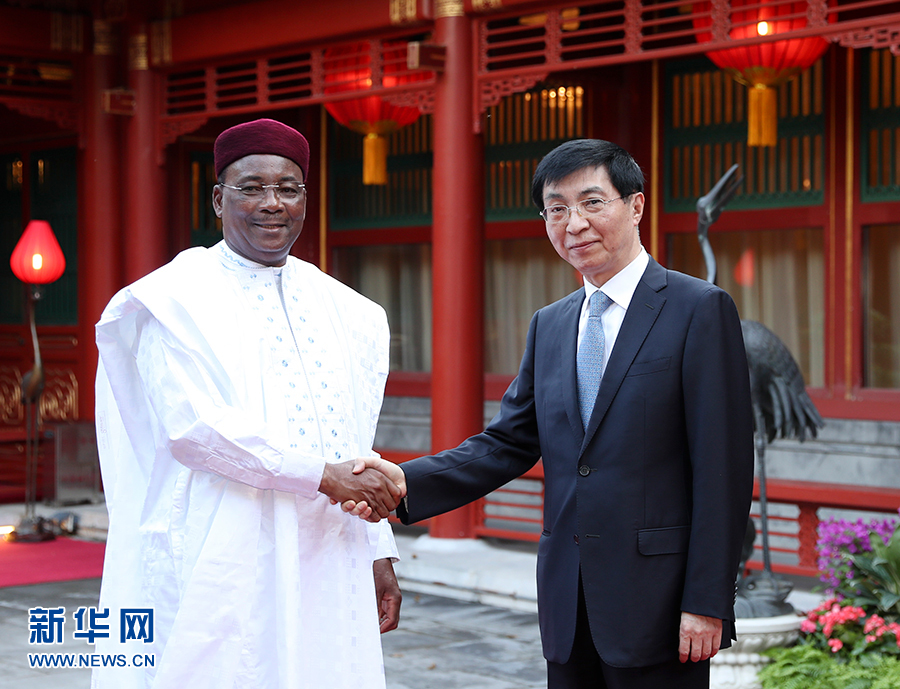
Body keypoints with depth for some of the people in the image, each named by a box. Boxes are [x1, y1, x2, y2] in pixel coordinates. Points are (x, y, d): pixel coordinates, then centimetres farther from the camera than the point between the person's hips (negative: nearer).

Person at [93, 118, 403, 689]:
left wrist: (379, 555, 10)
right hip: (216, 571, -5)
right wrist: (323, 475, -17)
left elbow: (355, 445, 15)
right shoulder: (174, 300, -3)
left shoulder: (346, 313, 14)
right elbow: (192, 426, -15)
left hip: (327, 570, 5)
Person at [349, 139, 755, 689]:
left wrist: (707, 602, -15)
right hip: (569, 607, 6)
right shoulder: (549, 326, 14)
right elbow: (508, 444, 9)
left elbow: (724, 467, -10)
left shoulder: (700, 309, -6)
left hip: (655, 603, -6)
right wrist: (407, 482, -8)